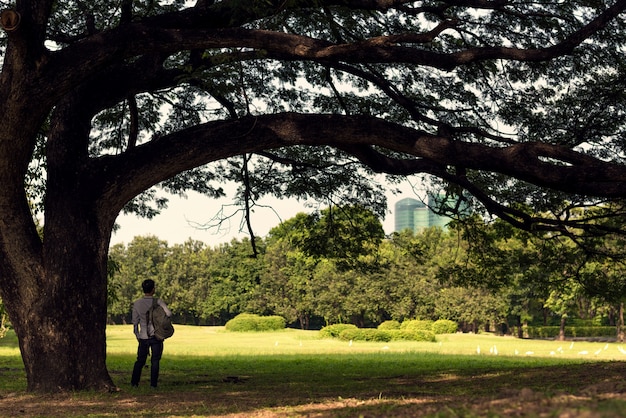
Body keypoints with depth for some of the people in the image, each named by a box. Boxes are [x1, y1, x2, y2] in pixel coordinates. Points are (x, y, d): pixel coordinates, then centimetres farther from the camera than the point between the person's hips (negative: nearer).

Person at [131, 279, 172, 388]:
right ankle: (153, 384, 5)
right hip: (156, 336, -2)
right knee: (155, 361, 6)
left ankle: (134, 382, 11)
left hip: (143, 337, 2)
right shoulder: (158, 302, -10)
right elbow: (169, 313, -21)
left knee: (140, 360, 14)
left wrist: (137, 336, 17)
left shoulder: (137, 303, -2)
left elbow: (135, 321, 5)